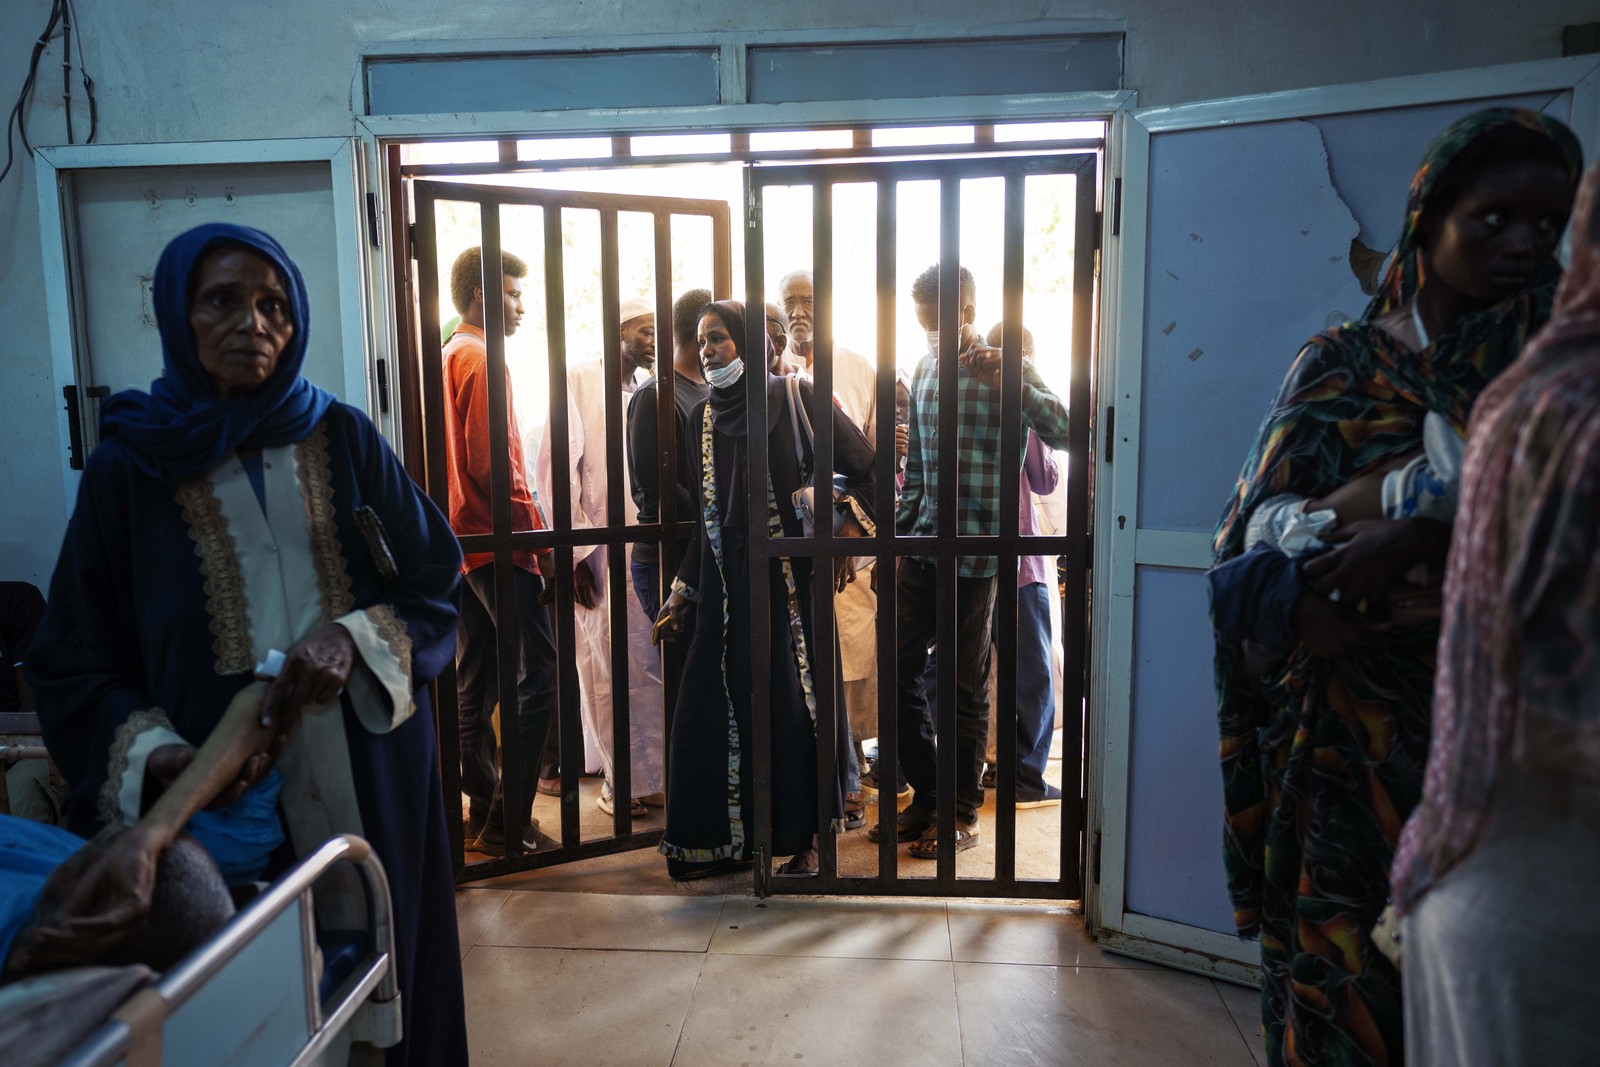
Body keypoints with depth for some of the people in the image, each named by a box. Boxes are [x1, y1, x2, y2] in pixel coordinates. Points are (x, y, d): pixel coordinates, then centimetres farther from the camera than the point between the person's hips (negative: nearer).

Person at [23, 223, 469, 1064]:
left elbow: (435, 583, 4)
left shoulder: (343, 439, 4)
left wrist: (356, 638, -15)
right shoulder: (129, 467, 1)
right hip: (225, 805, -1)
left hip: (372, 788, 1)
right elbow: (73, 662, 3)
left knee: (382, 980, 7)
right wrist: (150, 749, -14)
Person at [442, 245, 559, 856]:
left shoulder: (446, 357, 18)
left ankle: (483, 812, 21)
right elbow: (490, 464, -19)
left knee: (475, 681, 12)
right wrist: (539, 532, -14)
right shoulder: (481, 360, -11)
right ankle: (507, 827, -4)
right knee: (537, 677, -7)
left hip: (463, 543, 10)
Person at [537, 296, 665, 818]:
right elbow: (555, 468, -7)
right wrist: (577, 549, -12)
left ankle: (652, 773, 19)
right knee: (609, 669, 0)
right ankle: (621, 780, 15)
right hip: (600, 554, -5)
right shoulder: (579, 381, 0)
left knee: (654, 667, 5)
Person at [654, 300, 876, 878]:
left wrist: (850, 528, -14)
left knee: (795, 705, 0)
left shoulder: (795, 398, -4)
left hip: (791, 578, -5)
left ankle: (806, 841, 15)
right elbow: (710, 515, 16)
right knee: (711, 710, 3)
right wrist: (683, 590, 13)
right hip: (728, 582, 5)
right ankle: (725, 837, 19)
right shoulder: (705, 417, 12)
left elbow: (867, 466, -2)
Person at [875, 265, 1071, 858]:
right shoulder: (924, 370, 12)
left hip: (975, 551, -6)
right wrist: (899, 531, 14)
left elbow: (1061, 434, -16)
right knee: (901, 668, 8)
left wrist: (1018, 385, -29)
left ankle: (961, 814, 18)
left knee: (965, 683, 3)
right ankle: (924, 797, 24)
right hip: (922, 544, 6)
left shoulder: (1004, 369, -5)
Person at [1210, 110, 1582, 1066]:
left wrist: (1419, 535, -26)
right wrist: (1324, 529, -24)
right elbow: (1261, 512, -3)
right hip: (1347, 711, 1)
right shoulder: (1340, 360, 7)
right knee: (1336, 954, 5)